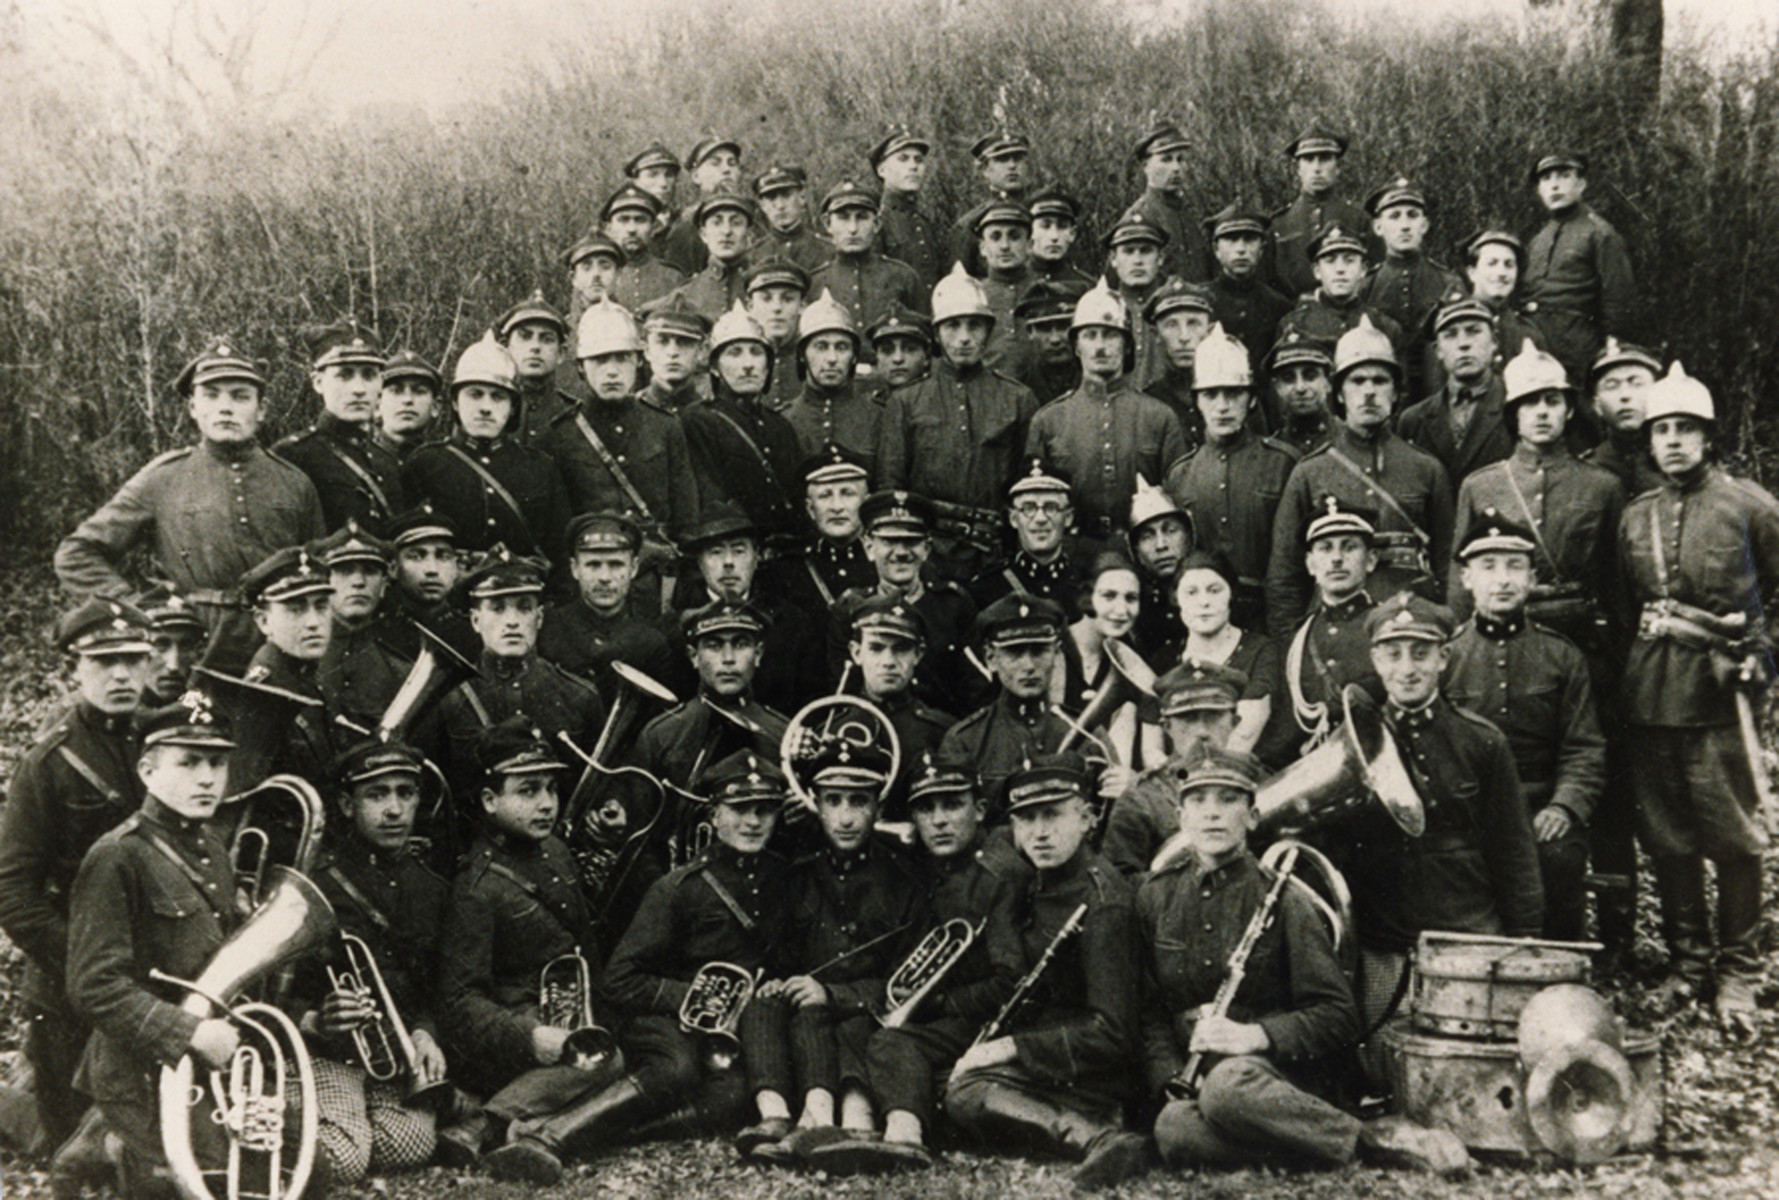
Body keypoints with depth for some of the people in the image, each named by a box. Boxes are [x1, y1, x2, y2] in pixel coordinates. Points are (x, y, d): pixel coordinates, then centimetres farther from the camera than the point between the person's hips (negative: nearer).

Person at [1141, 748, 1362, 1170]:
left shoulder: (1280, 899, 0)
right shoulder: (1155, 897, 10)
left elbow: (1339, 1017, -4)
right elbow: (1149, 1010, 11)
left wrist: (1254, 1036, -20)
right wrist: (1173, 1078, -9)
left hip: (1281, 1068, -3)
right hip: (1194, 1067, 3)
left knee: (1226, 1088, -40)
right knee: (1174, 1131, -35)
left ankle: (1359, 1140, -18)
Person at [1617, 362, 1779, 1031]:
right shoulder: (1634, 518, 12)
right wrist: (1630, 675, 12)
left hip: (1720, 695, -4)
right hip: (1650, 695, 4)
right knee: (1666, 839, 9)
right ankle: (1687, 961, 23)